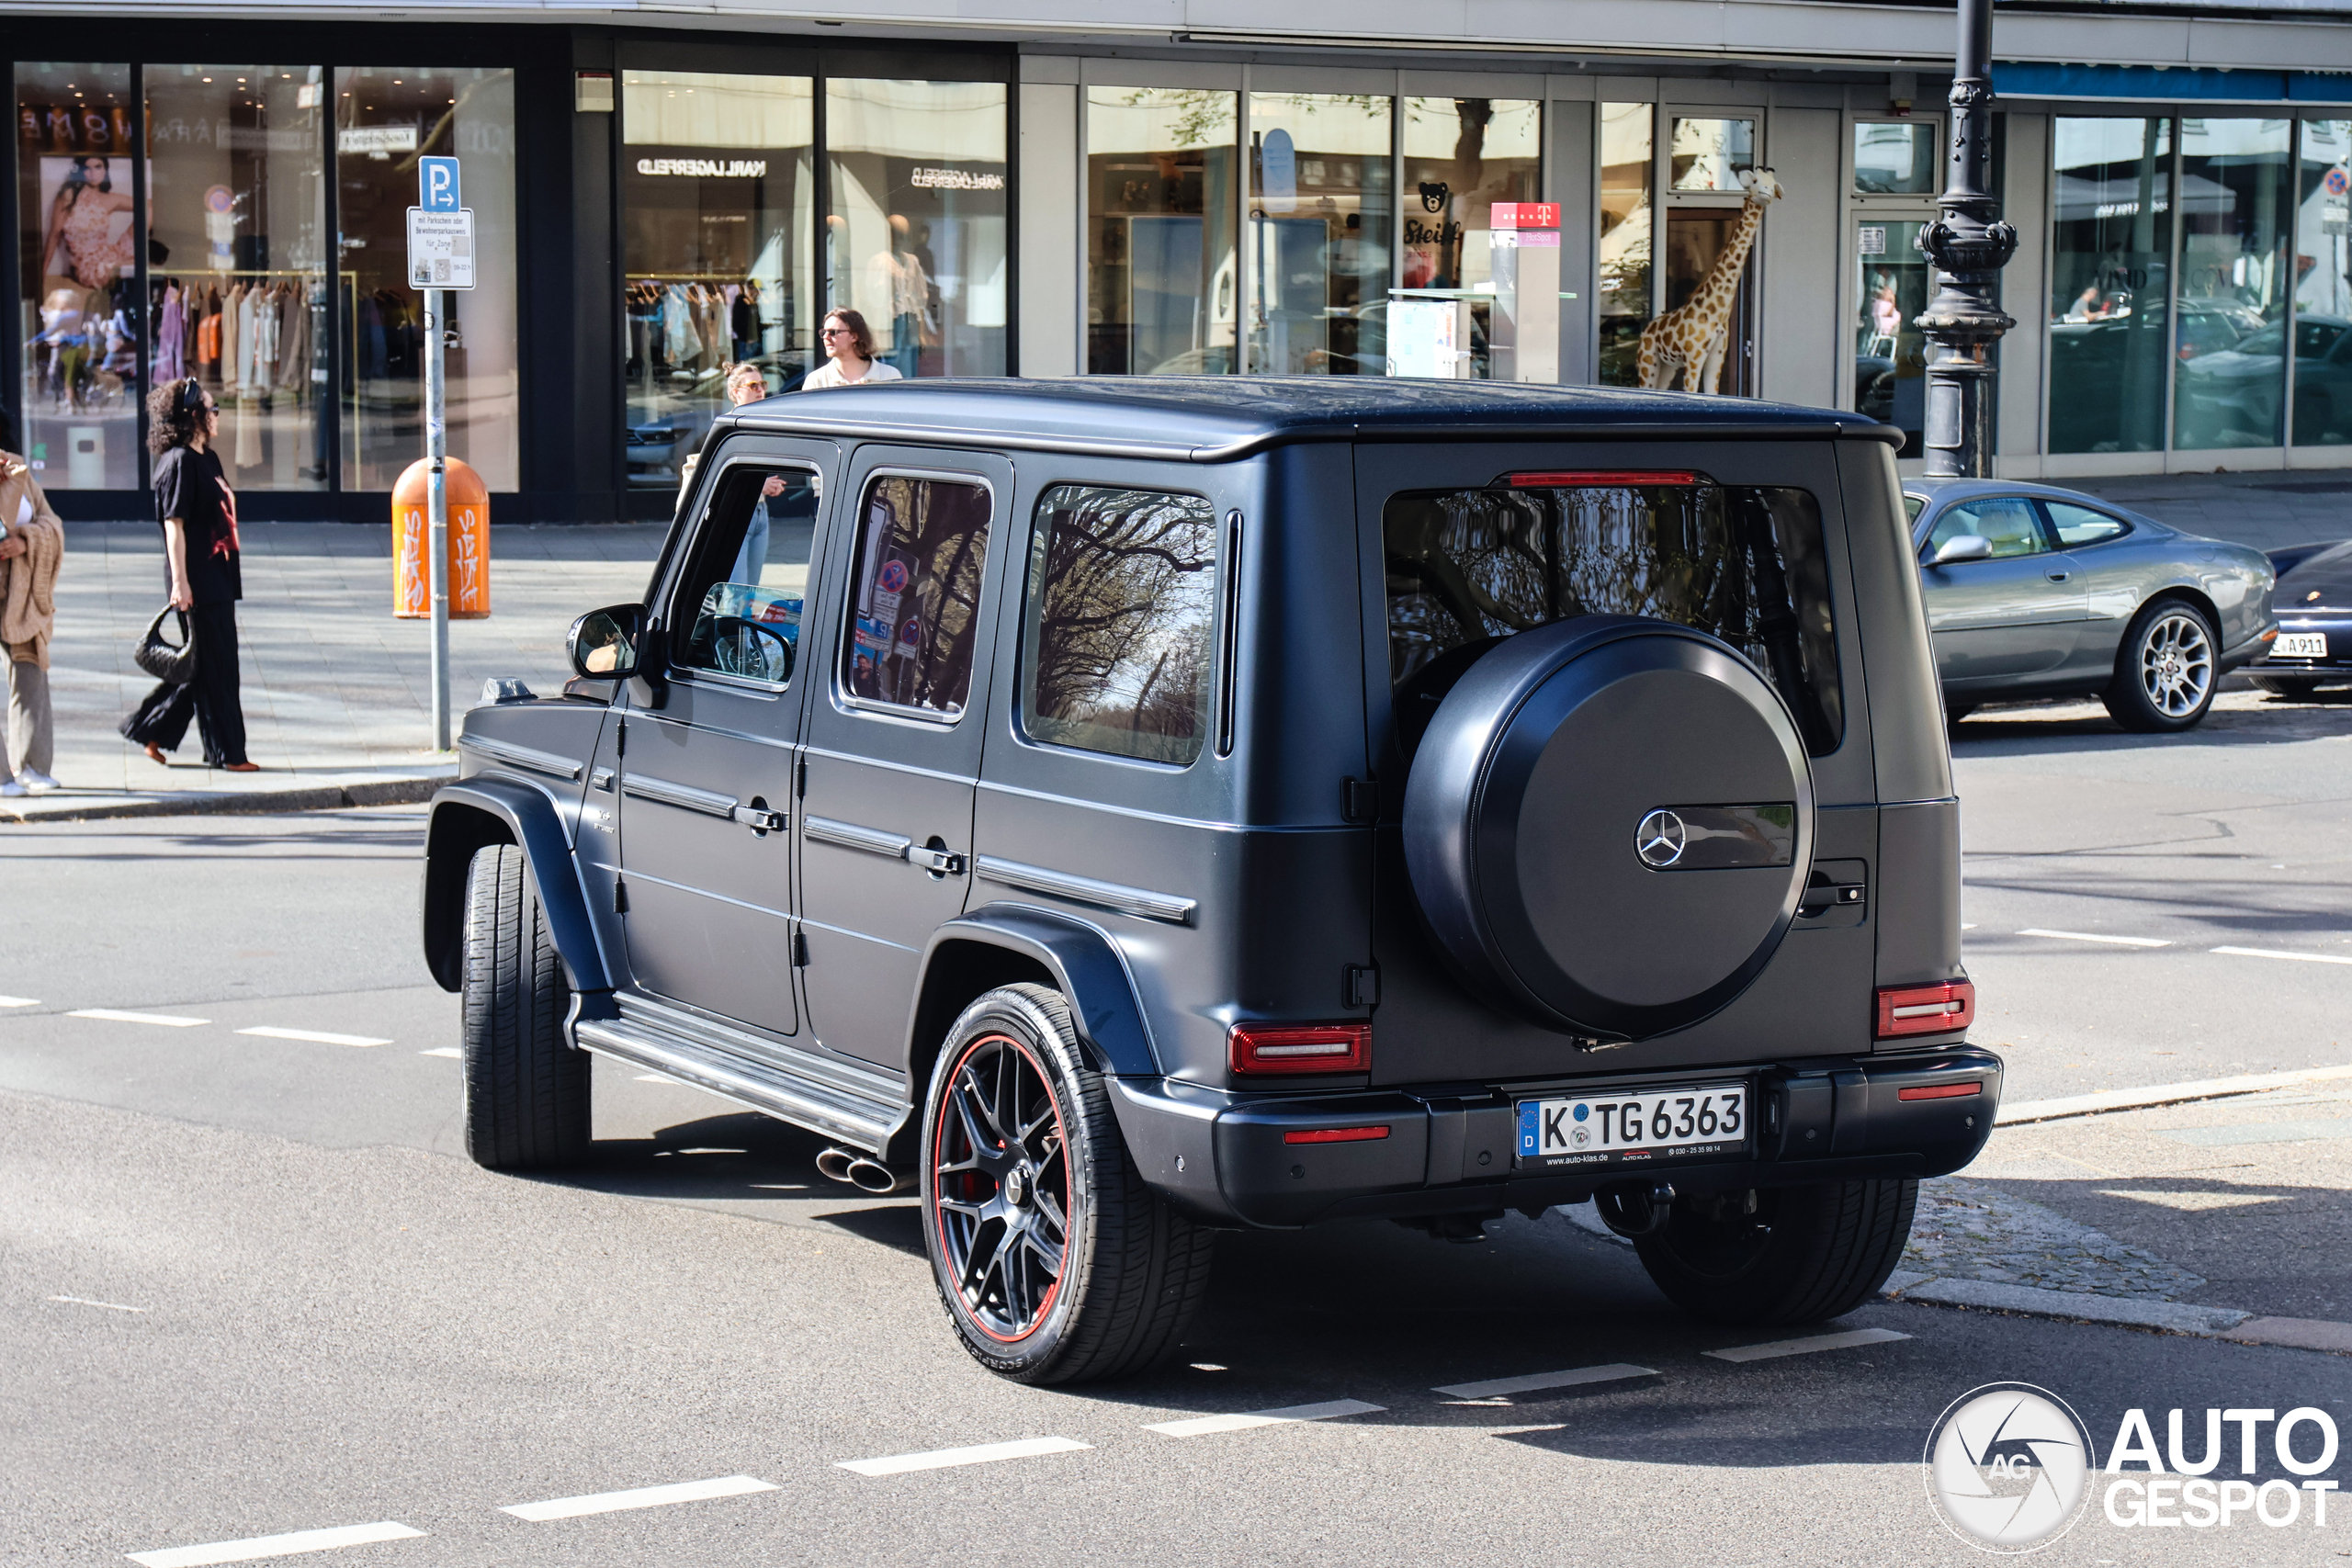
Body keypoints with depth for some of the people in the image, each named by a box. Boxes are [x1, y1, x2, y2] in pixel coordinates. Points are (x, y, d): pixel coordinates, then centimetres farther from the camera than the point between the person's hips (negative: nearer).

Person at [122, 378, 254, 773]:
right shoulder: (179, 462, -12)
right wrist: (179, 581, -20)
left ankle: (151, 732, 20)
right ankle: (227, 752, 2)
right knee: (213, 666, -3)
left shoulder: (208, 459, 16)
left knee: (207, 665, 12)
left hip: (219, 580, 10)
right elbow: (174, 524, -16)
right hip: (198, 584, -10)